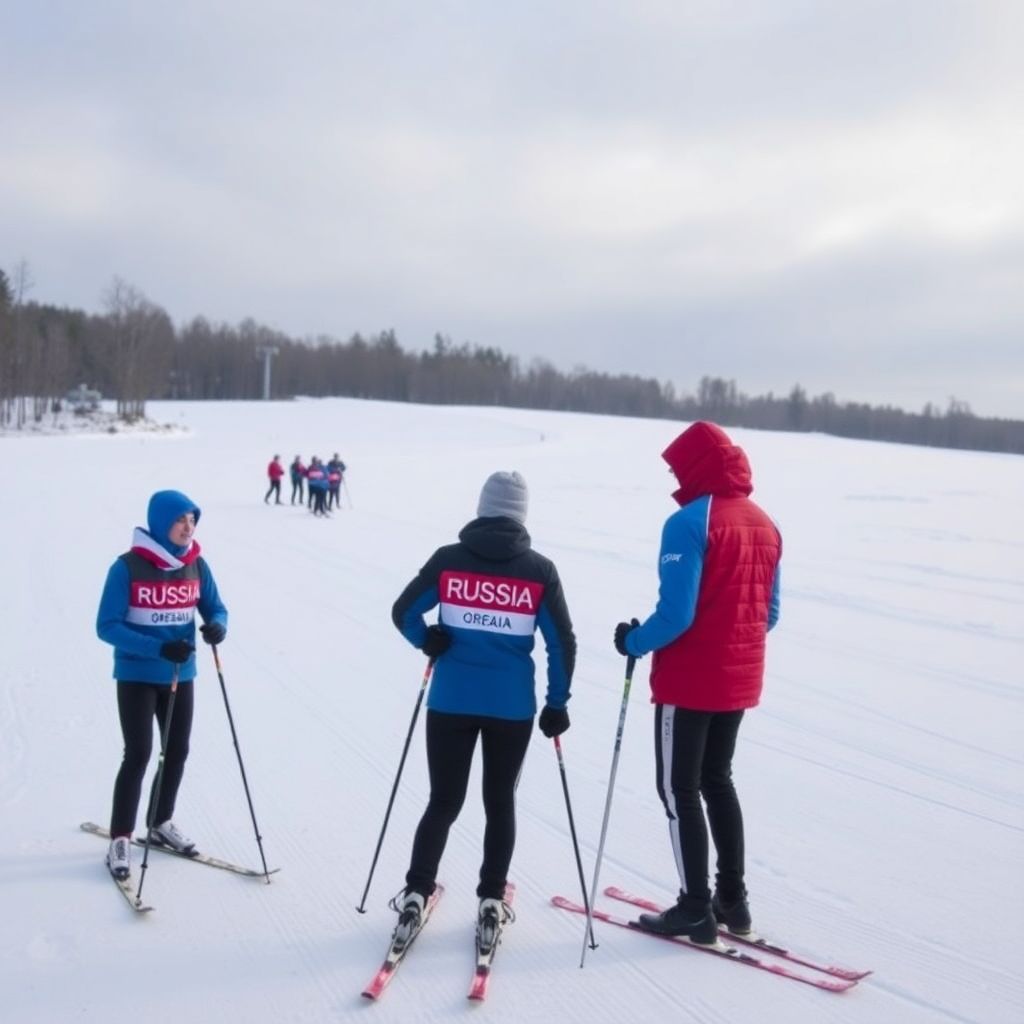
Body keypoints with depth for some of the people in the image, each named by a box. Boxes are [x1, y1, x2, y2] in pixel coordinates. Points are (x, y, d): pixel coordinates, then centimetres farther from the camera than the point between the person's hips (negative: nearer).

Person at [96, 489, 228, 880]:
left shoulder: (196, 565, -1)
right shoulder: (128, 567, -15)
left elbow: (215, 609, 6)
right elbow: (107, 626, -17)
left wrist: (217, 627, -20)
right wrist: (159, 648, -28)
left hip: (180, 676, 5)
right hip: (136, 676, -5)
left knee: (177, 752, 13)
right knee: (138, 755, -8)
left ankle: (161, 823, 33)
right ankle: (120, 839, 5)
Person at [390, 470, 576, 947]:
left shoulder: (447, 560, -4)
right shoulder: (539, 570, -5)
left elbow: (403, 612, -2)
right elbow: (562, 642, -3)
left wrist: (430, 643, 17)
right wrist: (557, 702, 6)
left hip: (451, 703, 0)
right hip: (513, 707, 0)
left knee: (443, 802, 12)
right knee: (500, 803, 15)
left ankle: (415, 894, 6)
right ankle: (491, 901, 17)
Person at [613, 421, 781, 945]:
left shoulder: (689, 523, -18)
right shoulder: (764, 524, 7)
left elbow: (676, 613, -23)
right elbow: (769, 612, 11)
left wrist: (634, 642, -7)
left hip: (689, 680, -7)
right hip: (740, 680, 8)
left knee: (679, 788, 5)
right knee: (717, 780, 21)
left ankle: (695, 909, 10)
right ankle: (732, 899, 25)